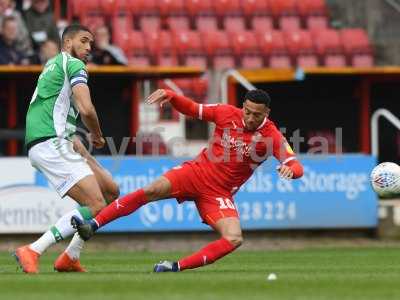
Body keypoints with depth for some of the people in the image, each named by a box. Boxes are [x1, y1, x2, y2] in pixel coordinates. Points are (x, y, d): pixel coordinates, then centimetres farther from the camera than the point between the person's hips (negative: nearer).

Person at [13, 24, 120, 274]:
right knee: (96, 206, -17)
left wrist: (75, 140, 17)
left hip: (60, 143, 10)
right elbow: (86, 109, -17)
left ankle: (70, 258, 12)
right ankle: (33, 252, -19)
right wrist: (97, 136, 2)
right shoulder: (74, 65, -4)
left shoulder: (53, 64, 27)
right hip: (51, 144, -10)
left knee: (111, 192, 13)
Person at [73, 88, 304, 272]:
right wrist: (170, 95, -9)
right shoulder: (227, 114, -4)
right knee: (151, 191, -23)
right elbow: (191, 109, 9)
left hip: (219, 194, -1)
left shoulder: (272, 136, -10)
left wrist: (290, 169, -44)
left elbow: (297, 167, -19)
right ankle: (92, 226, -22)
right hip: (196, 172, 1)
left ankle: (177, 267, -19)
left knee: (234, 239, -25)